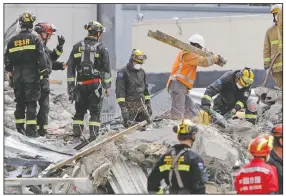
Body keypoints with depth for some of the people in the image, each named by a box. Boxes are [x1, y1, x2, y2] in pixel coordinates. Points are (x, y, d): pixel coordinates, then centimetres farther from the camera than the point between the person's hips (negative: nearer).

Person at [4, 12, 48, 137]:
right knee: (31, 103, -4)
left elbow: (7, 58, 10)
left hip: (17, 76, 4)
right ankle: (31, 129, -11)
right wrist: (44, 71, -5)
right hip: (31, 75, -4)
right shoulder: (34, 39, -5)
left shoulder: (13, 40, 7)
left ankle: (20, 128, 13)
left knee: (20, 102, 12)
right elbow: (41, 57, -10)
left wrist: (10, 73, 20)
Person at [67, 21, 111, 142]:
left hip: (81, 83, 3)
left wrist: (70, 87, 11)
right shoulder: (101, 48, -1)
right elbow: (106, 69, -2)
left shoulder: (77, 47, 8)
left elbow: (70, 68, 8)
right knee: (95, 112, 0)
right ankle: (93, 137, -6)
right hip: (96, 84, -3)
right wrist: (107, 87, 5)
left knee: (79, 111, 11)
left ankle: (76, 136, 6)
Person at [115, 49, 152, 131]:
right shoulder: (123, 72, -7)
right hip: (130, 105, -6)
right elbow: (120, 91, -12)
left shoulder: (142, 72, 16)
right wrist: (122, 106, -18)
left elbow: (145, 88, 25)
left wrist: (148, 103, 20)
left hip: (141, 104, 7)